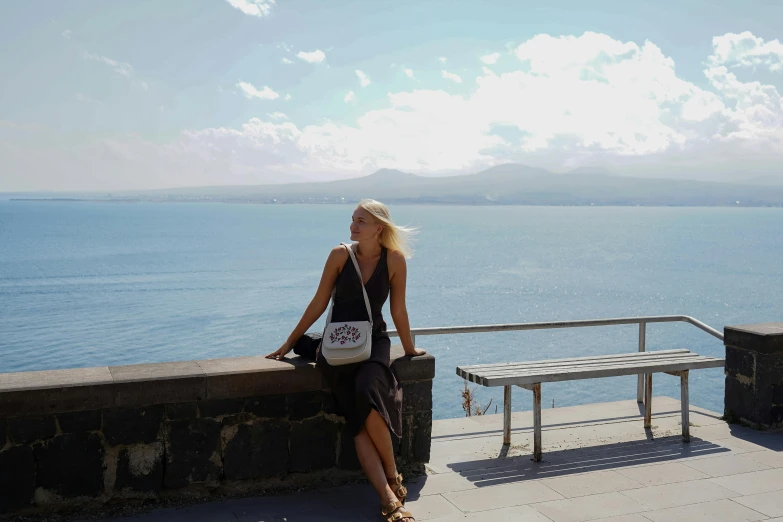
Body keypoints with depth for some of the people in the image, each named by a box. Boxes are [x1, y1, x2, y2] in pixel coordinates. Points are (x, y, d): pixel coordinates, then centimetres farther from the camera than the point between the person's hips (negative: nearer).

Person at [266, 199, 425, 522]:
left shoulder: (395, 260, -6)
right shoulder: (341, 255, -5)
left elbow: (398, 310, 5)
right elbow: (319, 303, 3)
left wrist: (409, 349, 14)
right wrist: (290, 343, 6)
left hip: (374, 342, -1)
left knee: (367, 393, -32)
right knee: (357, 419, -18)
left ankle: (393, 477, -13)